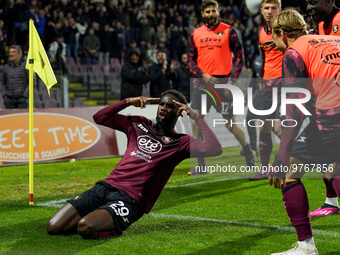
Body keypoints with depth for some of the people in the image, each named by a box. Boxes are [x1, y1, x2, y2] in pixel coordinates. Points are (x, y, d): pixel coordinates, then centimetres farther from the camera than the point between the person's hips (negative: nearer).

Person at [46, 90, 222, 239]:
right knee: (53, 227, -9)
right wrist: (127, 102, 15)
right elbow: (99, 118, 24)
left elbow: (214, 149, -11)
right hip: (105, 186, 5)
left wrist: (196, 116, -5)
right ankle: (100, 218, 14)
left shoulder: (180, 142, 6)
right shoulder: (139, 124, 20)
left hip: (131, 200, -5)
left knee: (85, 228, -31)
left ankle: (114, 229, 0)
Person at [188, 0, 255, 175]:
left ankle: (249, 153, 24)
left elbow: (239, 57, -1)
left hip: (222, 83, -3)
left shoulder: (228, 31, 0)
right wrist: (202, 75, -6)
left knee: (230, 123, 0)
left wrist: (232, 80, -10)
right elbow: (191, 60, 12)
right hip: (202, 82, 3)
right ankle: (200, 164, 4)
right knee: (195, 120, -5)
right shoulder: (195, 34, 9)